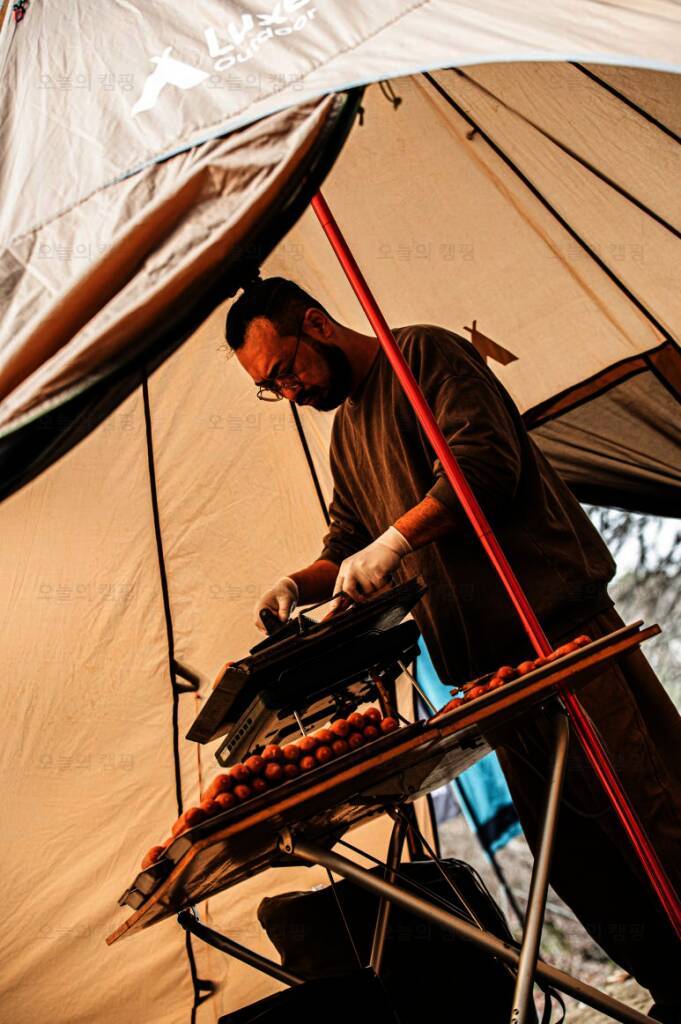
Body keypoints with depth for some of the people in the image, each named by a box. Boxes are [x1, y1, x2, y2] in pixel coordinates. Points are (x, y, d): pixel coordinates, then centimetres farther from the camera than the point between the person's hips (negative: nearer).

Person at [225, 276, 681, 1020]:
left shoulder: (425, 353, -5)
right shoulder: (346, 430, 19)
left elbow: (487, 458, -19)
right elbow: (349, 546, 21)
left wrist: (396, 539, -20)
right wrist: (300, 584, 4)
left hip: (560, 624, -8)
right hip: (490, 661, 8)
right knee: (564, 845, 10)